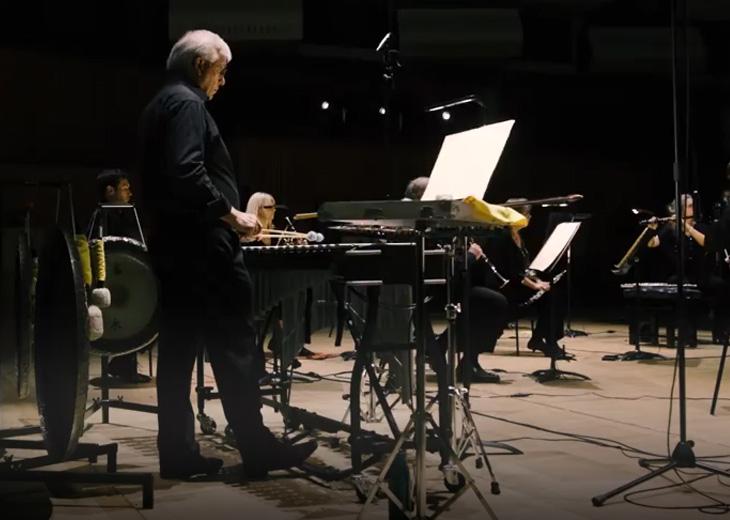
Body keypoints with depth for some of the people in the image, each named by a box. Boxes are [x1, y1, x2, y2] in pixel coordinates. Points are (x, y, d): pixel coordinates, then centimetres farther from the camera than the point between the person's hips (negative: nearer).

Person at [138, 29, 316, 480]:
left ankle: (177, 452, 9)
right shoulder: (187, 103, -10)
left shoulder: (160, 106, 20)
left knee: (178, 348, 7)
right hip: (201, 245, -10)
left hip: (174, 243, 10)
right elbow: (187, 173, -24)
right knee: (233, 346, -6)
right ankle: (257, 448, -3)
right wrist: (231, 214, -18)